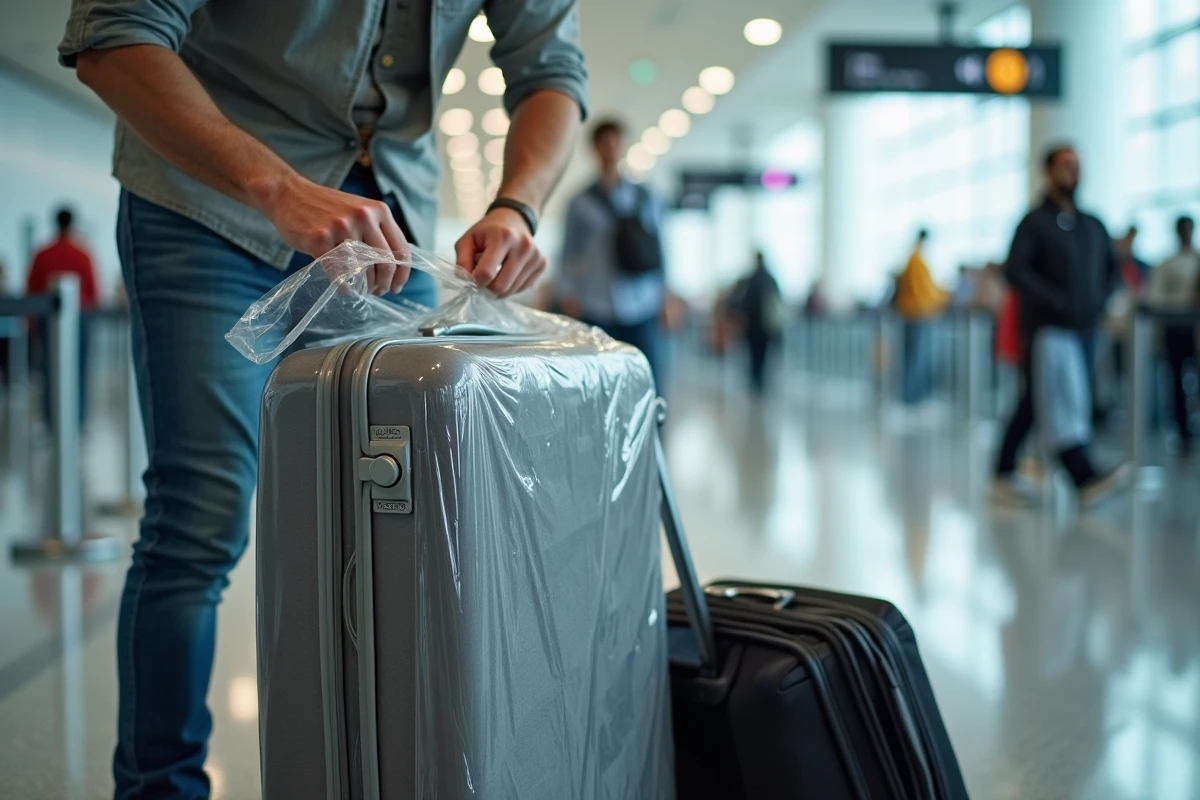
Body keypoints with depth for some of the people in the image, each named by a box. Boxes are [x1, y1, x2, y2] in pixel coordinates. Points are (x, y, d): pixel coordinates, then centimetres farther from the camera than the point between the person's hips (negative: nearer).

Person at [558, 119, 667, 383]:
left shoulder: (648, 199, 12)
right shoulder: (582, 203, 7)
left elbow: (660, 251, 14)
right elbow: (569, 254, 9)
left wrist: (665, 296, 10)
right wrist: (569, 297, 1)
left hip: (642, 313, 2)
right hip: (597, 314, -1)